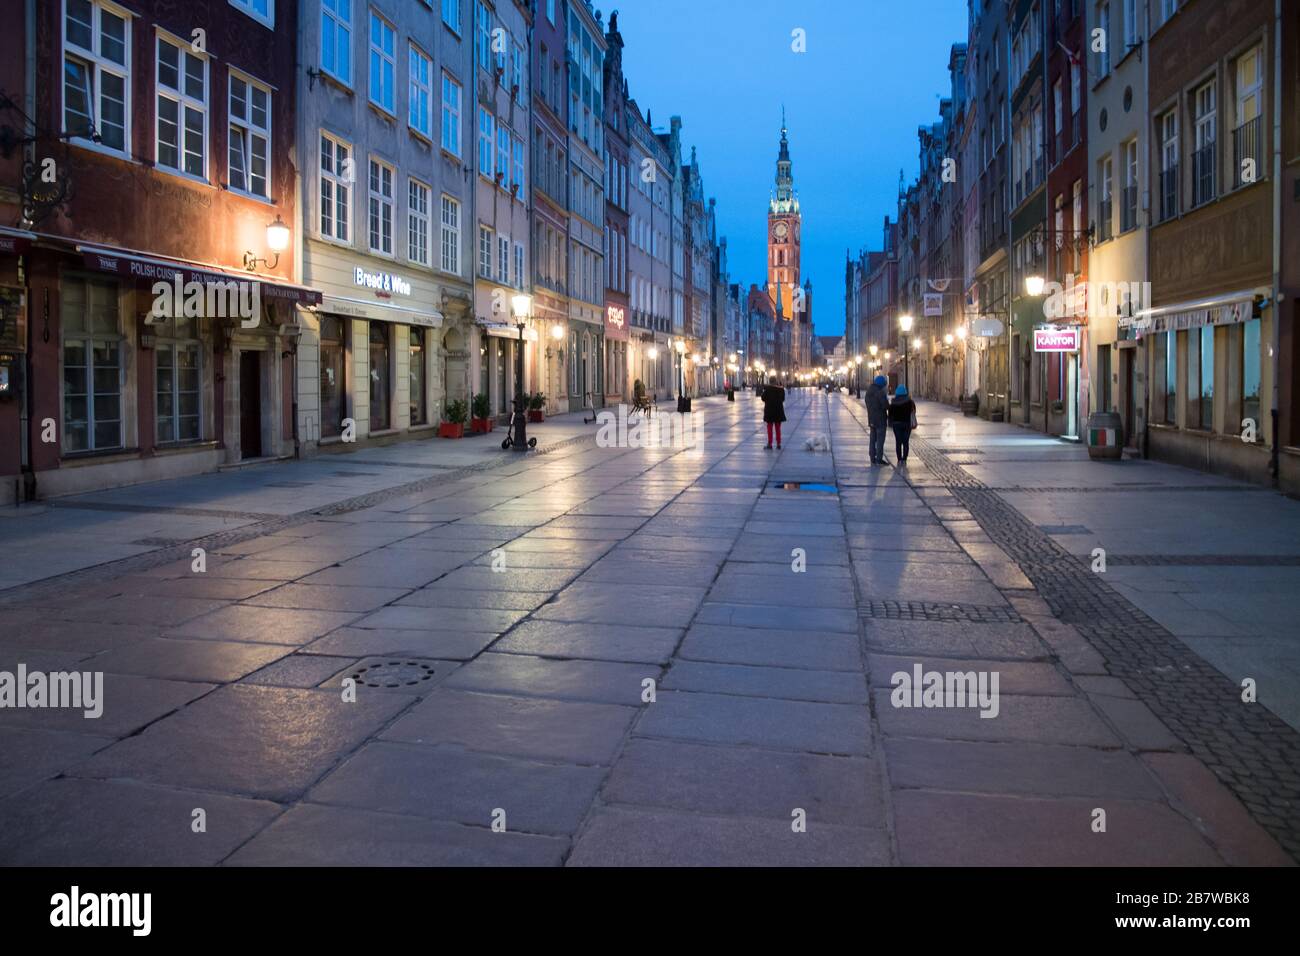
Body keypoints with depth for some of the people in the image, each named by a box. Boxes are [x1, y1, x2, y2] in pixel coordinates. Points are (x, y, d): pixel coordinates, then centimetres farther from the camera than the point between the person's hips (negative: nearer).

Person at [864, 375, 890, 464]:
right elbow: (886, 405, -18)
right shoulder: (880, 392, -19)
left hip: (871, 419, 8)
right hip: (880, 419, -8)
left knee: (873, 439, 14)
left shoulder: (868, 392, 7)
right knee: (880, 439, -3)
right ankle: (879, 459, -4)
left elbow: (867, 402, 17)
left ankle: (873, 458, 17)